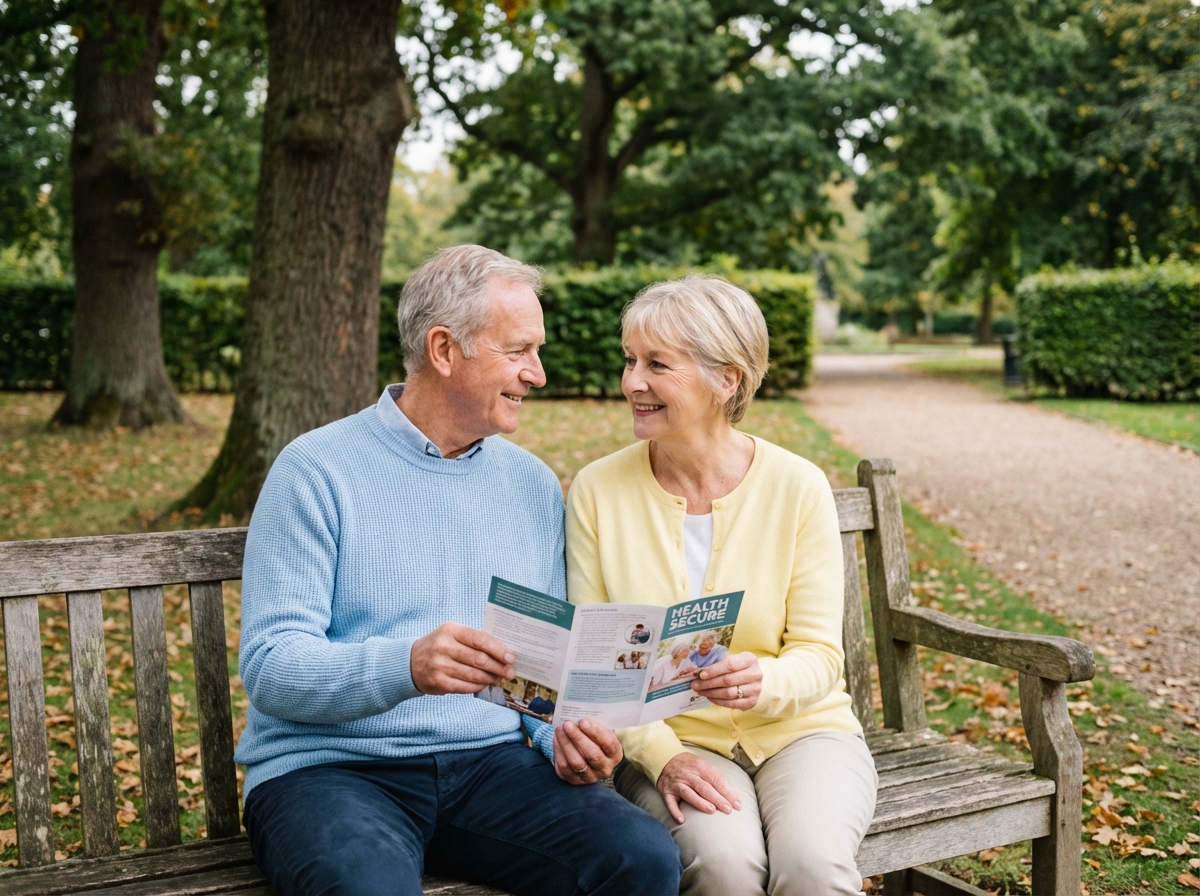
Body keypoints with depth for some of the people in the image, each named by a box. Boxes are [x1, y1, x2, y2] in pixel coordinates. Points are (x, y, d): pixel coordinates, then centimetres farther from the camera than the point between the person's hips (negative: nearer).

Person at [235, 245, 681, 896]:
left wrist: (562, 733, -7)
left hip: (486, 765, 4)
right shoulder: (316, 471, -5)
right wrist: (406, 666, -30)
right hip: (329, 765, -4)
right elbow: (269, 667, -12)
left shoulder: (534, 486, 11)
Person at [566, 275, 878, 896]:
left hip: (799, 729, 0)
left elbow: (819, 657, -4)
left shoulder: (796, 488, -6)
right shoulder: (598, 490, -4)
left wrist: (766, 682, -27)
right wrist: (660, 754, -18)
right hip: (668, 739, 0)